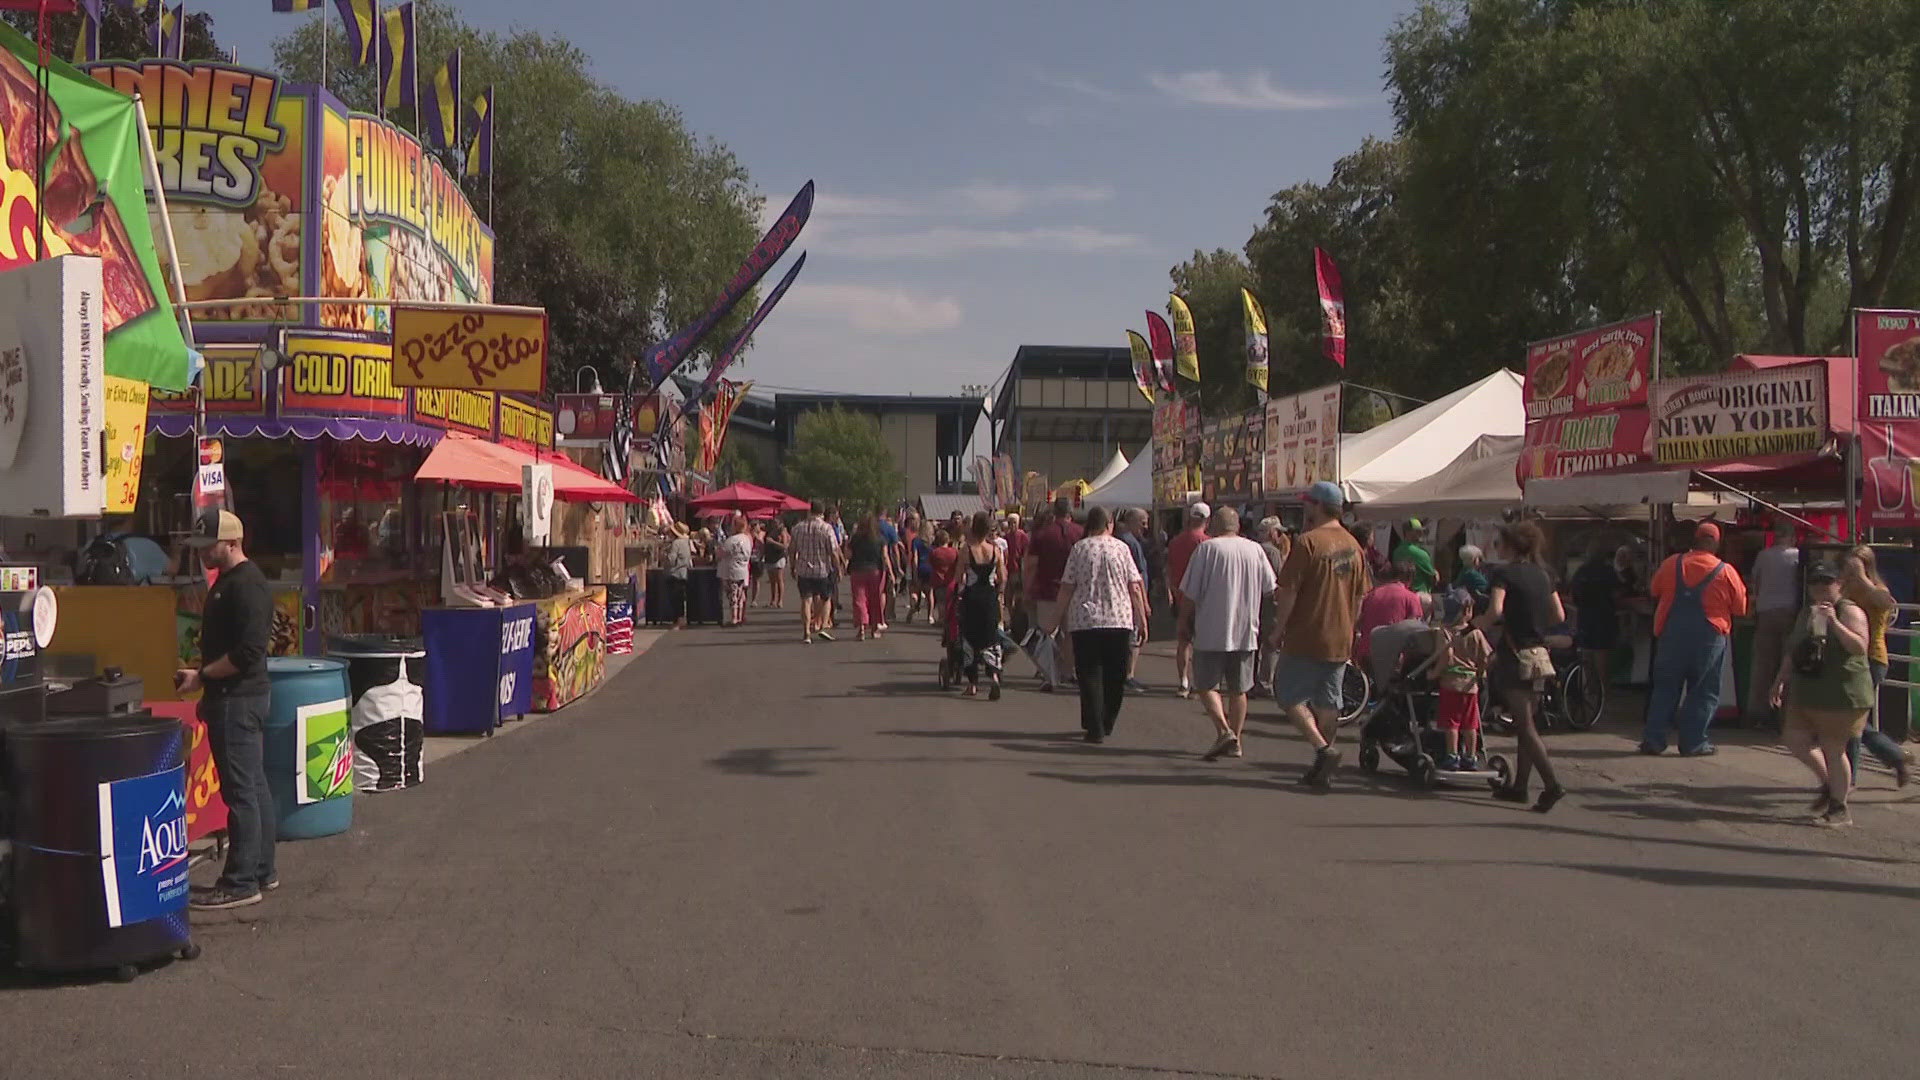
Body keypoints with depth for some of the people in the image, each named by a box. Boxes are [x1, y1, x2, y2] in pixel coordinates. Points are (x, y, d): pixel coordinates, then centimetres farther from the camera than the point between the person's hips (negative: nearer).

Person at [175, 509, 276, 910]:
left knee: (240, 790, -8)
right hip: (232, 698, 11)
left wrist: (201, 675, -16)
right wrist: (208, 689, 21)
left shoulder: (246, 584, -16)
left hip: (238, 700, -11)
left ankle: (241, 883, -5)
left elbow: (247, 651, -23)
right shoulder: (228, 581, 16)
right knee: (254, 787, 14)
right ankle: (261, 871, 21)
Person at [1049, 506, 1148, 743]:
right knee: (1115, 676, 13)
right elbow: (1135, 587, 1)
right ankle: (1107, 724, 22)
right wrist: (1142, 621, 7)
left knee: (1090, 674, 2)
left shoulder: (1079, 548, 1)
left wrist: (1057, 620, 8)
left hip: (1084, 621, -1)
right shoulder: (1121, 548, 3)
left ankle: (1095, 728, -4)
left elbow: (1067, 588, 0)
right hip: (1119, 620, 1)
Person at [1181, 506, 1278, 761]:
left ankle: (1224, 731, -13)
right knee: (1238, 690, 12)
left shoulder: (1207, 549, -8)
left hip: (1212, 632, -4)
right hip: (1246, 632, 4)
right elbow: (1271, 589, 9)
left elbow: (1190, 594, -7)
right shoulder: (1255, 550, 4)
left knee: (1206, 685, 4)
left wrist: (1187, 623, 6)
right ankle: (1235, 742, 14)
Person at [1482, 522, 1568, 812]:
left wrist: (1475, 628, -9)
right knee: (1528, 722, 14)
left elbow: (1496, 611, -24)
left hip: (1515, 654, -7)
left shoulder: (1504, 573, -9)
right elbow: (1559, 616, 11)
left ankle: (1552, 784, -18)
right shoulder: (1543, 574, 11)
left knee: (1526, 726, -7)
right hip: (1539, 654, 7)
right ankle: (1519, 785, 19)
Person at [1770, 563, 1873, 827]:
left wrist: (1834, 622, -29)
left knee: (1833, 749, -4)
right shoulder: (1806, 613, 15)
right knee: (1794, 737, 4)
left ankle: (1839, 809, 9)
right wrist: (1779, 681, 18)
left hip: (1842, 694, -8)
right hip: (1806, 693, 8)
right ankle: (1829, 784, 25)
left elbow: (1860, 647, -23)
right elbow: (1793, 652, 22)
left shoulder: (1849, 612, -9)